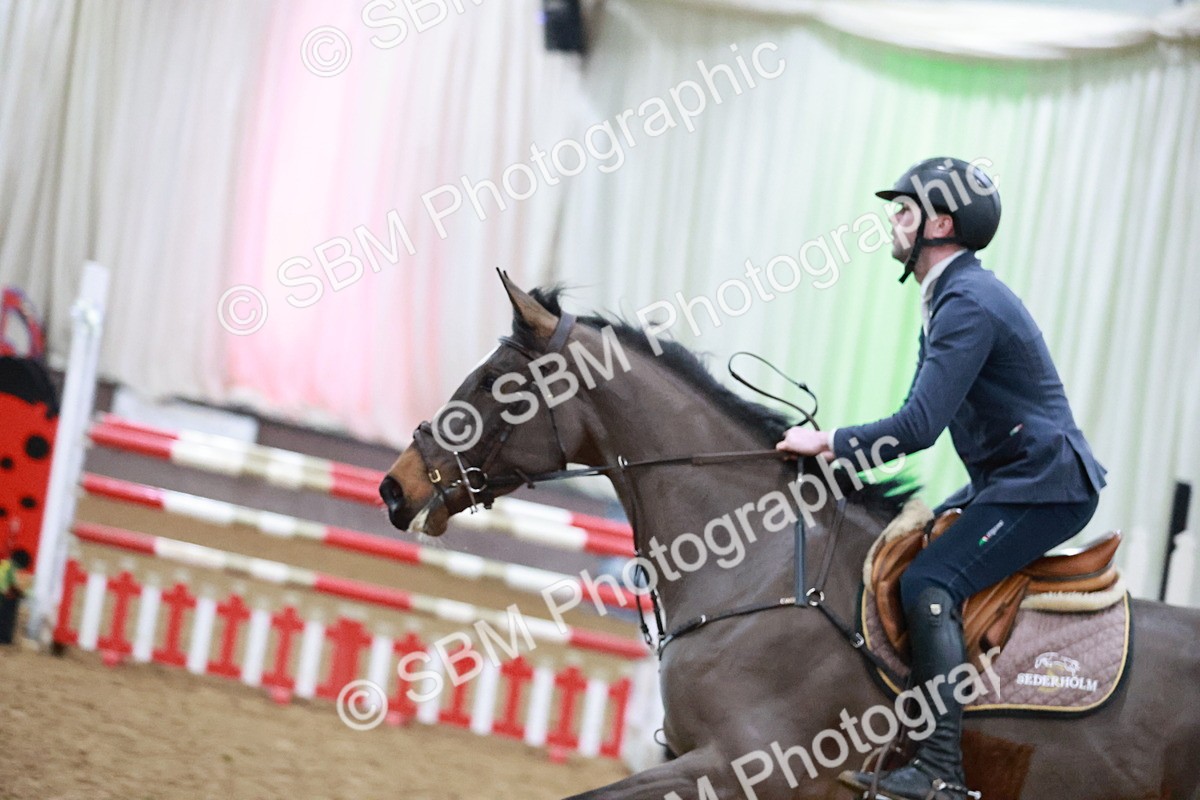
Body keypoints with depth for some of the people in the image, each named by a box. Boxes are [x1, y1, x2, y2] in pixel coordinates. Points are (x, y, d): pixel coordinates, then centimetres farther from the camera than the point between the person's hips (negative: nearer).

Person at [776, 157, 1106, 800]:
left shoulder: (968, 302, -19)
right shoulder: (951, 296, 14)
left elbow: (918, 427, -26)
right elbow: (925, 418, 21)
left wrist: (828, 443, -15)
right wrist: (843, 449, 10)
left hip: (1043, 489, -11)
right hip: (1003, 483, 11)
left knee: (928, 584, -24)